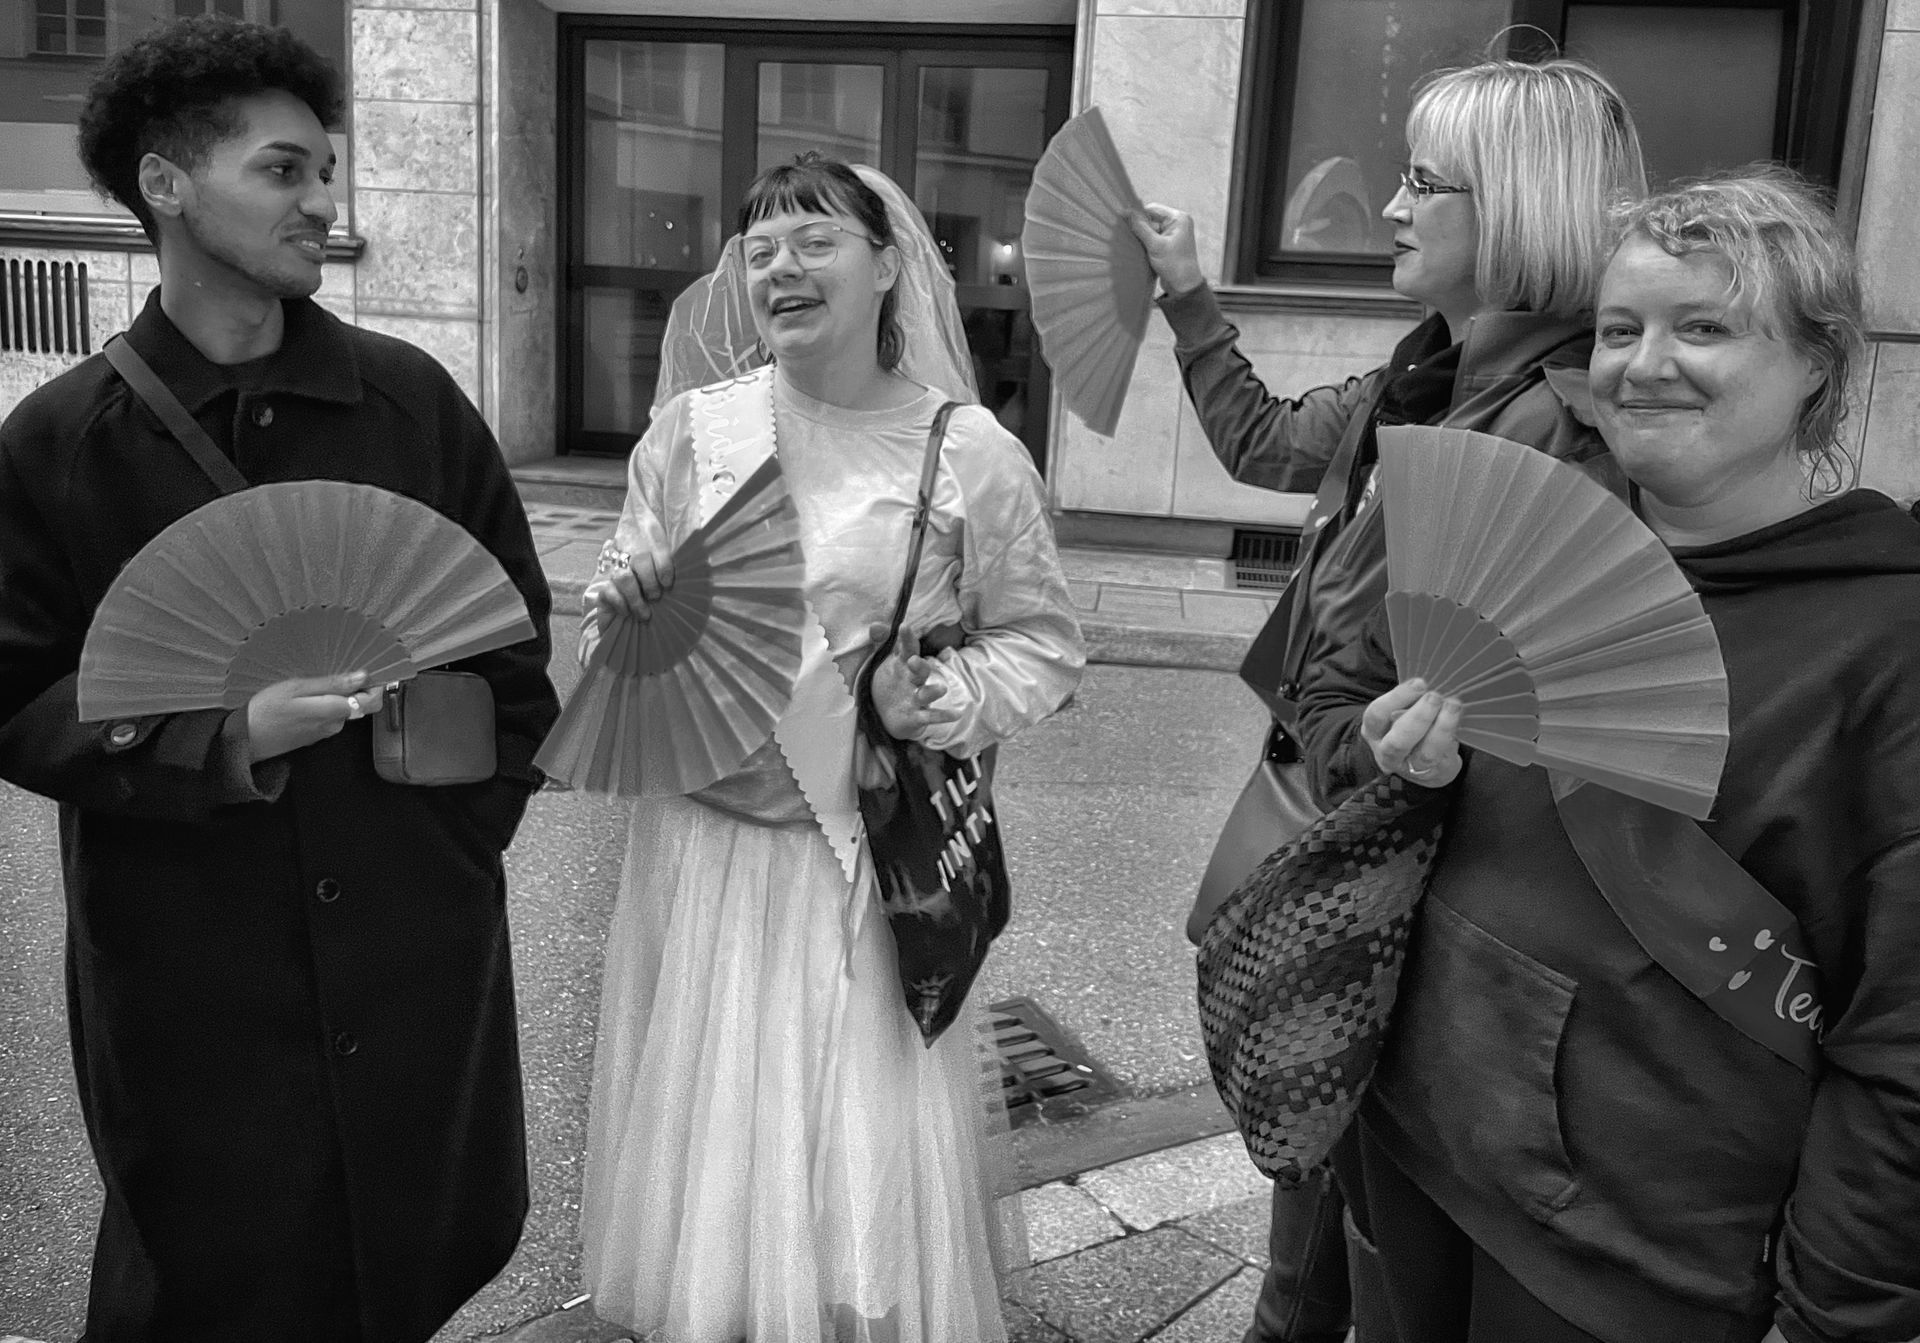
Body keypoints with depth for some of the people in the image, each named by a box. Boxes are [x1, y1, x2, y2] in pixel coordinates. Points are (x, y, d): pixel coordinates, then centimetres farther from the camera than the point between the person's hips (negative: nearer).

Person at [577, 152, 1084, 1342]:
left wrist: (958, 700, -16)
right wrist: (625, 618, -11)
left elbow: (1045, 642, 2)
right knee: (706, 1166, 15)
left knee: (874, 1180, 5)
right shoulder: (692, 431, 1)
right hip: (706, 840, 3)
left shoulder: (972, 452, -6)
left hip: (869, 855, -2)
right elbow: (631, 611, 11)